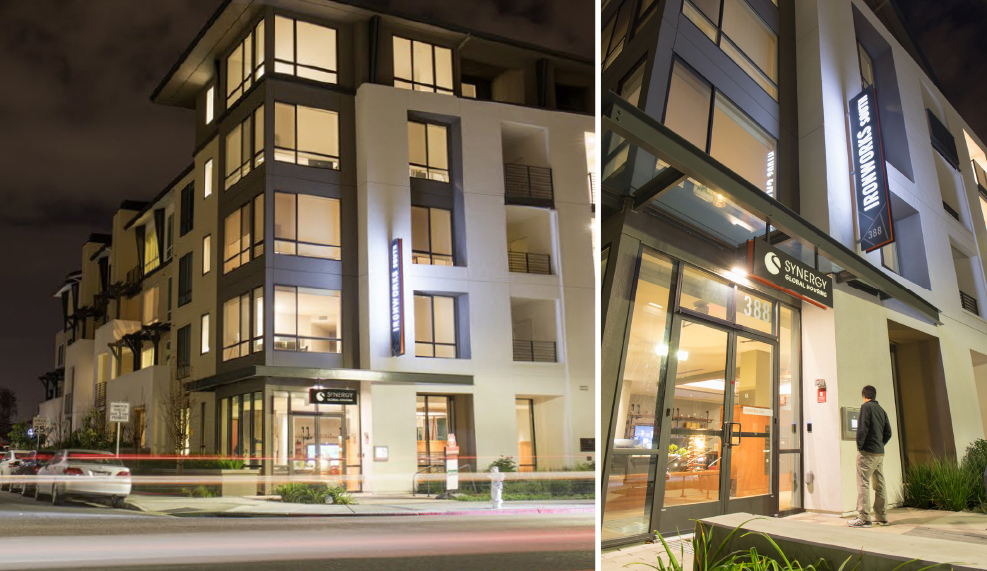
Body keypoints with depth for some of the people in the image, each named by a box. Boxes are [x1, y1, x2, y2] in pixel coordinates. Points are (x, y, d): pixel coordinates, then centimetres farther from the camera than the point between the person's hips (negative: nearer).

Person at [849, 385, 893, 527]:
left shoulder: (866, 407, -9)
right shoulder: (881, 410, 14)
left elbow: (862, 429, -18)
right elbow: (888, 433, 15)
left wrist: (859, 445, -8)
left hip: (867, 452, -8)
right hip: (880, 453, 8)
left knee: (863, 484, -7)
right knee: (880, 485, 11)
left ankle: (863, 518, -9)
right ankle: (881, 517, 16)